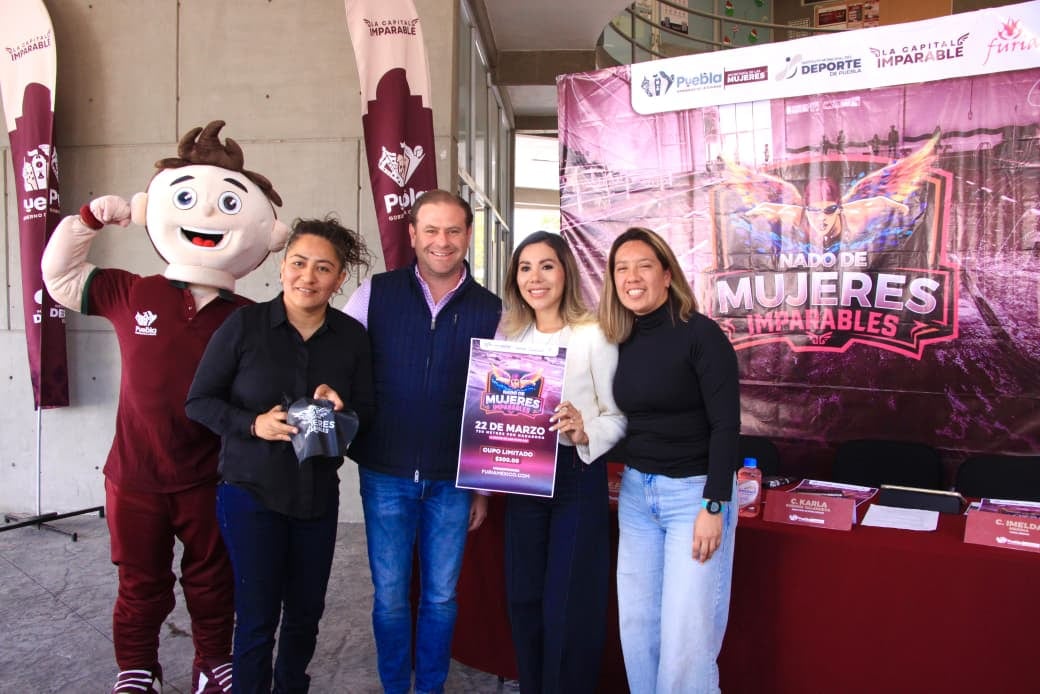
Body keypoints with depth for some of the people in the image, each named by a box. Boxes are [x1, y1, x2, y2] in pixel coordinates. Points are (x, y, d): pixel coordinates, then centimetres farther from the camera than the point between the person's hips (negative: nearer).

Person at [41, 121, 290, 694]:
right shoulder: (131, 294, -6)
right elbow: (59, 276, 6)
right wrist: (89, 219, -5)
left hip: (212, 481, 0)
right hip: (135, 479, 1)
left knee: (212, 583, 19)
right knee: (141, 586, 20)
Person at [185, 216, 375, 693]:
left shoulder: (353, 336, -3)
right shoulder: (244, 324, -12)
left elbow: (366, 412, 4)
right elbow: (198, 401, -6)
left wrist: (340, 411, -18)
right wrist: (253, 424, -21)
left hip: (318, 493, 4)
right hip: (250, 492, -3)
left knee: (306, 611, 18)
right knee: (257, 615, 5)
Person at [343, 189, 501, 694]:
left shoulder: (490, 310, -1)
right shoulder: (375, 293, -3)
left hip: (453, 480, 1)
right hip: (385, 475, 0)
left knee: (441, 596, 14)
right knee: (390, 596, 12)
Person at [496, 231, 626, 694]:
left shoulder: (594, 335, -11)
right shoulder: (509, 336, 7)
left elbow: (619, 416, -9)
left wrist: (584, 432, -27)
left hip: (578, 477, -5)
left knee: (568, 607, 3)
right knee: (524, 600, 16)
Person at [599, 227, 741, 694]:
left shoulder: (701, 334, -12)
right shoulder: (620, 340, 6)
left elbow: (725, 425, -14)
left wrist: (713, 506, -17)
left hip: (694, 491, -6)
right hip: (635, 491, 6)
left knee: (687, 634, -1)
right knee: (637, 624, 12)